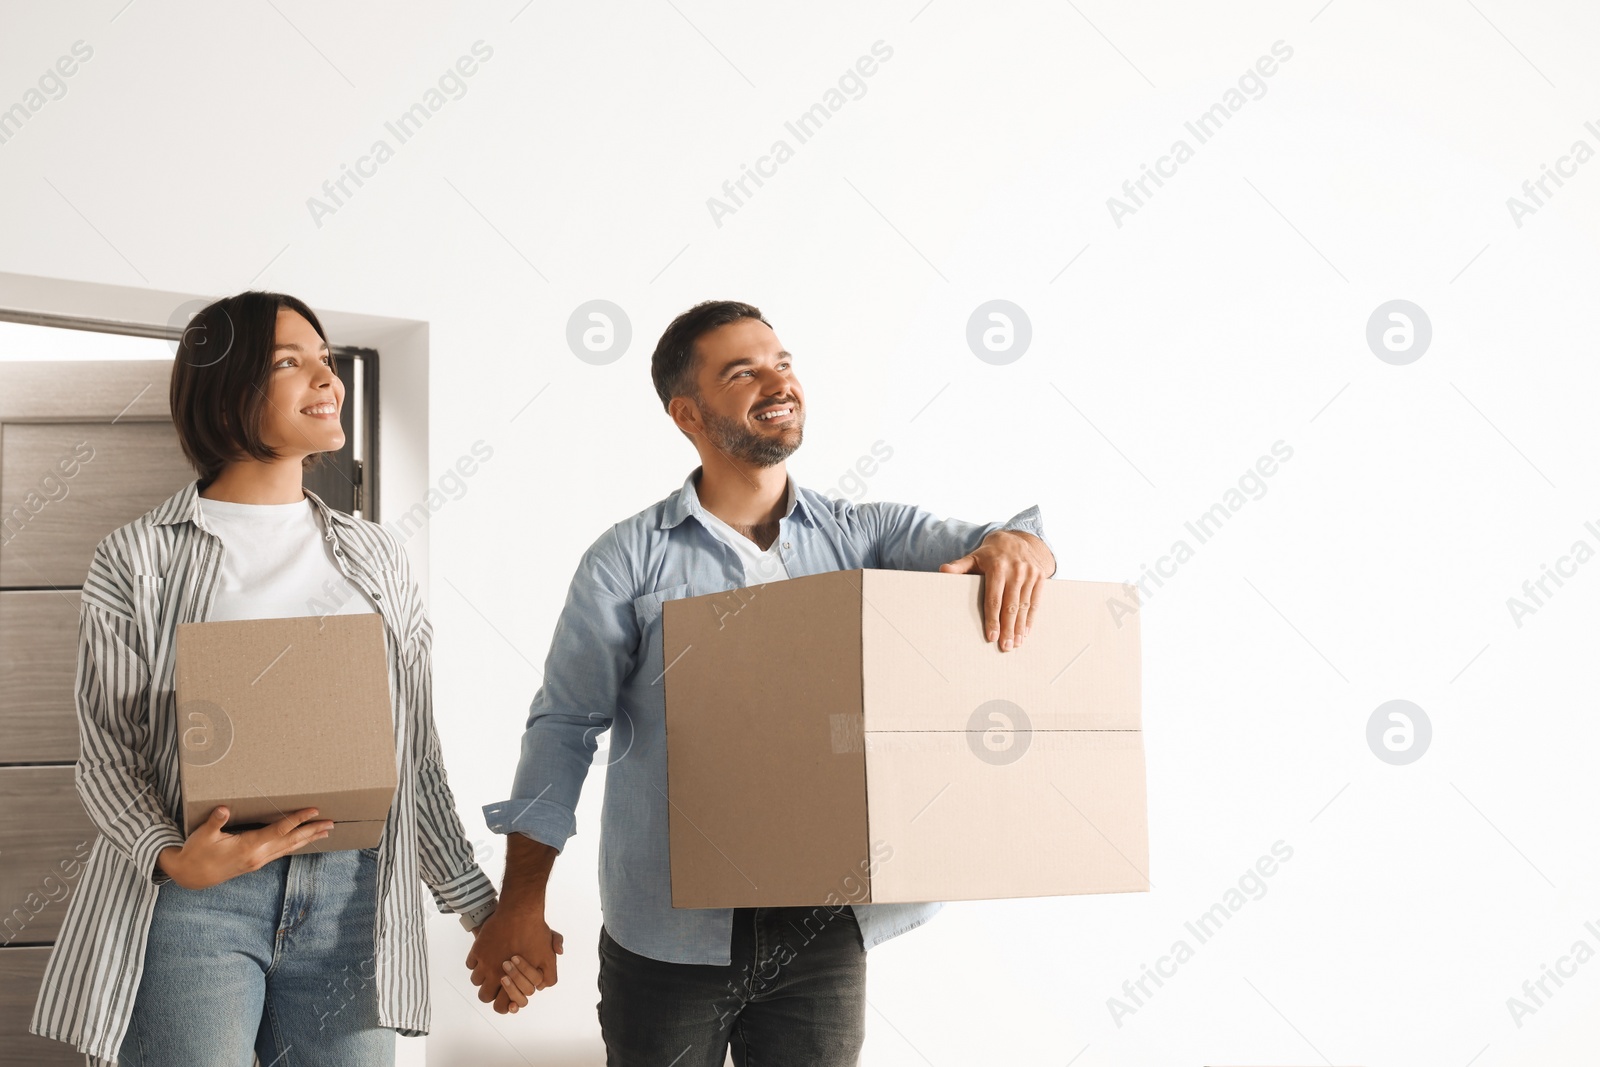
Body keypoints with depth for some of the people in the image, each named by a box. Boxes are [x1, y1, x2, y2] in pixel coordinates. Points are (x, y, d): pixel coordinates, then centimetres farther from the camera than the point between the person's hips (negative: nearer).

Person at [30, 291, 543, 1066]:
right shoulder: (140, 559, 3)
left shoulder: (372, 556, 14)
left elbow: (416, 749, 13)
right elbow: (106, 749, -1)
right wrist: (174, 857, -20)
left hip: (353, 894, 3)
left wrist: (481, 909, 8)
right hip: (194, 897, -3)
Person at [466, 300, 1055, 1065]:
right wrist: (521, 902, -8)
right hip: (670, 934, -2)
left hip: (824, 925, 2)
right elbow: (564, 725, -2)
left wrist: (1014, 544, -29)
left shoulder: (863, 537, 7)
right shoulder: (630, 560, 0)